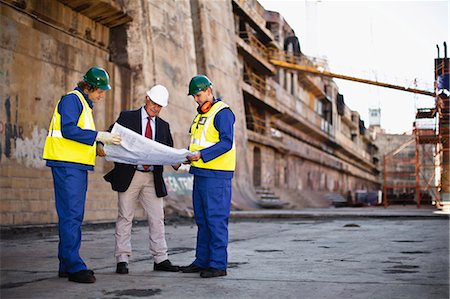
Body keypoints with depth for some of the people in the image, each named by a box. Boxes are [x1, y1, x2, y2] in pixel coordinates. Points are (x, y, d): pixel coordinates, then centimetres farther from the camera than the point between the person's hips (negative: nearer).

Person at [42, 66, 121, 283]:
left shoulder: (85, 104, 22)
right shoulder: (71, 99, -8)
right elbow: (68, 129, -20)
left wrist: (97, 148, 11)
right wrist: (98, 136, -19)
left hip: (78, 166, 10)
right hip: (66, 164, -10)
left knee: (74, 216, 11)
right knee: (71, 215, -11)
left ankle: (67, 265, 17)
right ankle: (73, 266, -11)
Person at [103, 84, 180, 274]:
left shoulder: (163, 126, 14)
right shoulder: (127, 117, 4)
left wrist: (175, 162, -11)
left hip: (153, 178, 4)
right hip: (129, 175, -4)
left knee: (157, 218, 5)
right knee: (125, 217, 0)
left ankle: (160, 260, 12)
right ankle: (122, 260, 6)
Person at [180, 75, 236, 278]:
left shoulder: (223, 113, -8)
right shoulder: (200, 115, 20)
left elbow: (226, 143, -18)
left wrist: (202, 155, -25)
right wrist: (185, 157, 7)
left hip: (217, 175, -9)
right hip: (200, 173, 9)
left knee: (216, 220, -6)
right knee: (202, 220, 12)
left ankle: (218, 264, -1)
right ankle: (202, 261, 20)